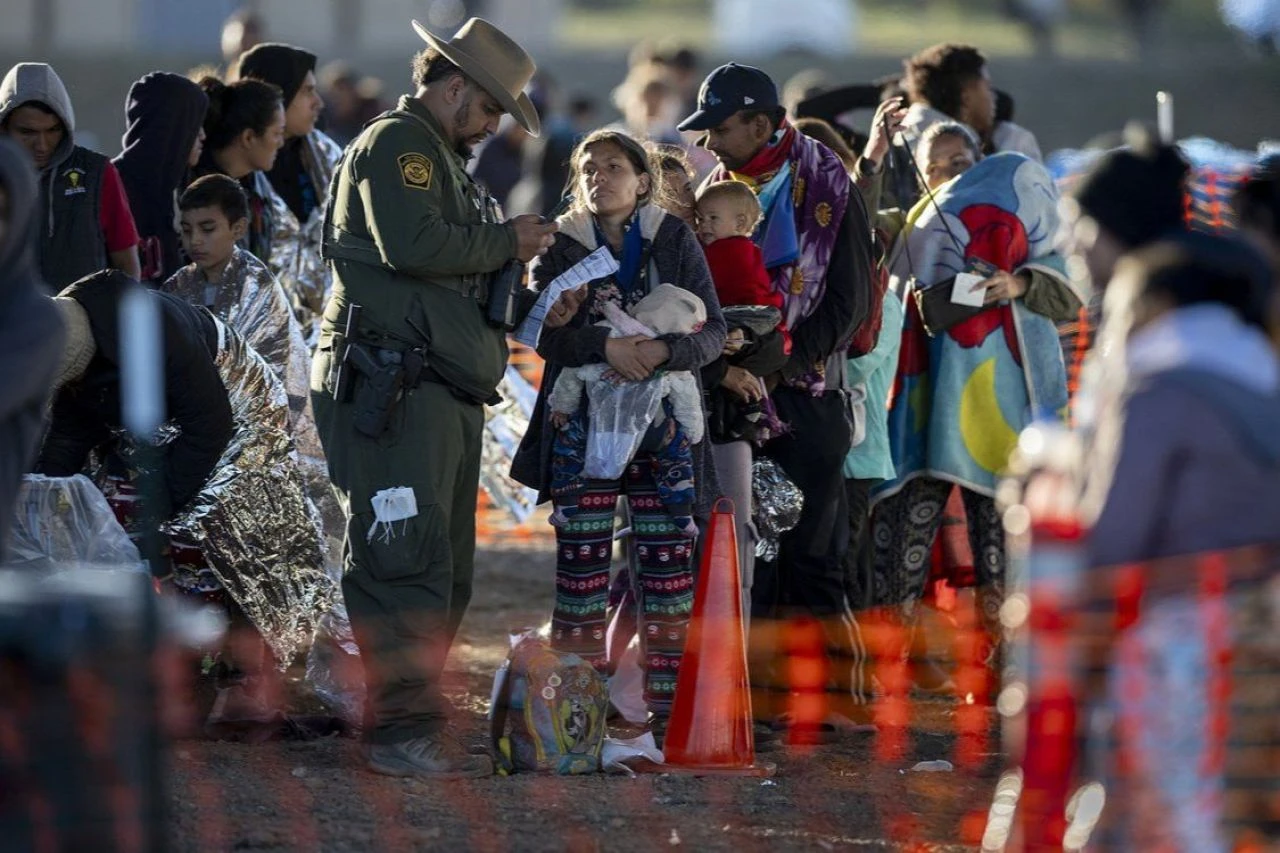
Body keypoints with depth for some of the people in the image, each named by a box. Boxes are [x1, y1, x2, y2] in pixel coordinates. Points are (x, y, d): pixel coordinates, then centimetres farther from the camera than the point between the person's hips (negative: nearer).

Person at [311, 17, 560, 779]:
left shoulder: (445, 160, 27)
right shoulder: (396, 143, -6)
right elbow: (412, 245, -23)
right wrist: (506, 241, -10)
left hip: (445, 391, 11)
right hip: (393, 385, -11)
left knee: (445, 573, 12)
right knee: (407, 561, -13)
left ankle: (414, 725, 17)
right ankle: (406, 730, -14)